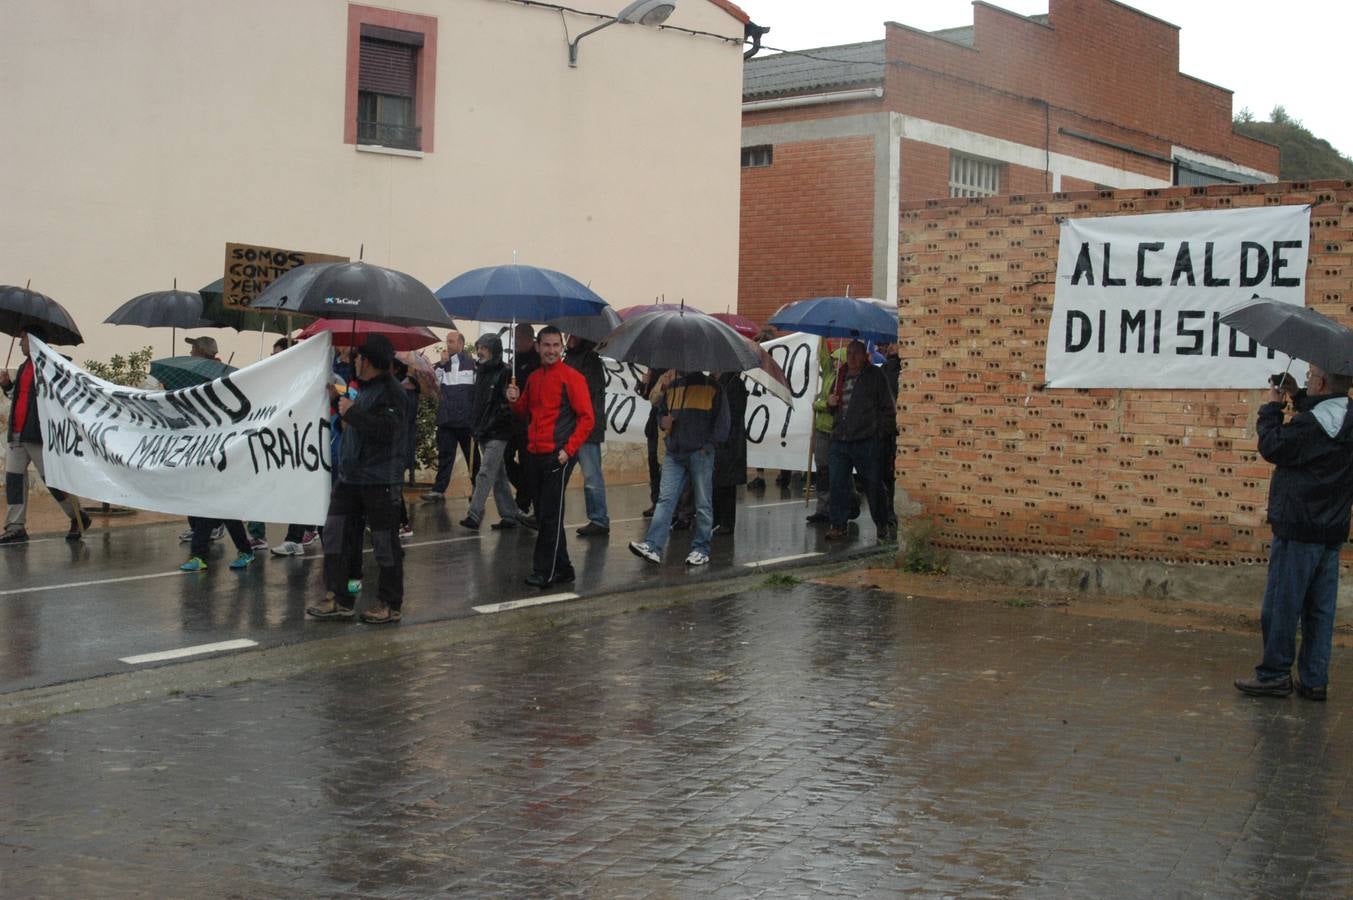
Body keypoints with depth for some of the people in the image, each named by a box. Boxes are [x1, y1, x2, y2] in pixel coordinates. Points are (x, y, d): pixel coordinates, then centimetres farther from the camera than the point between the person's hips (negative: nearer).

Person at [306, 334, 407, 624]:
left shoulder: (392, 393, -14)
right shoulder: (363, 388, 16)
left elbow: (385, 429, -28)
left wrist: (351, 412, -22)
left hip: (380, 481, -9)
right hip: (350, 475, 9)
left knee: (385, 542, 1)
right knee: (336, 534, 5)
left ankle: (391, 605, 12)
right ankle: (338, 599, 11)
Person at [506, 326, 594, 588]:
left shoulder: (572, 377, -6)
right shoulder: (533, 378, 13)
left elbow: (586, 418, -9)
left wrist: (568, 450, -16)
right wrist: (515, 401, 2)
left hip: (558, 456, -7)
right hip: (534, 455, 7)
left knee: (550, 515, -5)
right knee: (543, 515, 10)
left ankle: (544, 572, 0)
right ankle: (562, 568, 19)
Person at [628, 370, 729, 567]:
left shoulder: (712, 388, 3)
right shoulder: (672, 387, 17)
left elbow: (722, 420, 0)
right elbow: (661, 411, 28)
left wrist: (709, 445, -10)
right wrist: (663, 421, 4)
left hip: (700, 454, -4)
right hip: (674, 454, 4)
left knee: (703, 504, 2)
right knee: (665, 499, -6)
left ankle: (701, 549, 10)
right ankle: (653, 547, -13)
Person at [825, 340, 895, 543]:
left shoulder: (875, 376, 2)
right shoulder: (840, 377, 17)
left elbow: (887, 409, 1)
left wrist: (876, 428, -7)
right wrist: (830, 403, 7)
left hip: (865, 442, -4)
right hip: (839, 440, 4)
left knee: (872, 484, 3)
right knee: (837, 483, -1)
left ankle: (882, 525, 17)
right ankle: (838, 525, 7)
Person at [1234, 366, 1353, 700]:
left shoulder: (1311, 423, -20)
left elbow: (1273, 446, -11)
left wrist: (1272, 408, 1)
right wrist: (1296, 397, 15)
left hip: (1298, 529, -8)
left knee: (1281, 604, 1)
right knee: (1319, 609, 10)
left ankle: (1274, 675, 7)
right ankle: (1314, 679, 13)